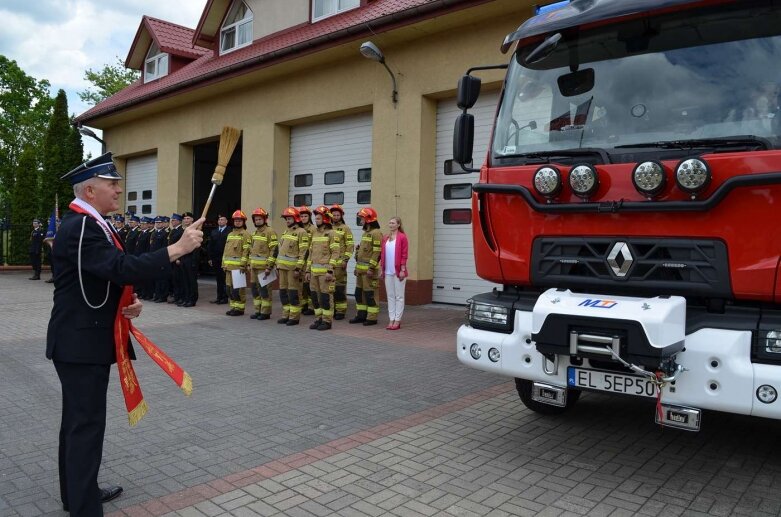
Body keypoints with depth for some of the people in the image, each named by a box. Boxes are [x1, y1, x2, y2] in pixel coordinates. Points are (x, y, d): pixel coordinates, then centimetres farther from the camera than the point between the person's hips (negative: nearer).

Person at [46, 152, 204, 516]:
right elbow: (124, 268, -31)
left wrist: (127, 304, 0)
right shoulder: (81, 227, -20)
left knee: (77, 421, 19)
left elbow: (110, 277, 19)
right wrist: (178, 248, -29)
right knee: (87, 424, -5)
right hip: (82, 342, -11)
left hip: (84, 339, 11)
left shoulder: (89, 225, 14)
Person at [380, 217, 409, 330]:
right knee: (390, 296, 9)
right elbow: (382, 254, 13)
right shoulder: (385, 238, 11)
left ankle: (397, 320, 8)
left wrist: (402, 270, -12)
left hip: (398, 271, -6)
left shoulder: (402, 237, -6)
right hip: (388, 271, 6)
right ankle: (391, 319, 16)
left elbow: (404, 255, -8)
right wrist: (381, 268, 10)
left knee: (399, 296, 3)